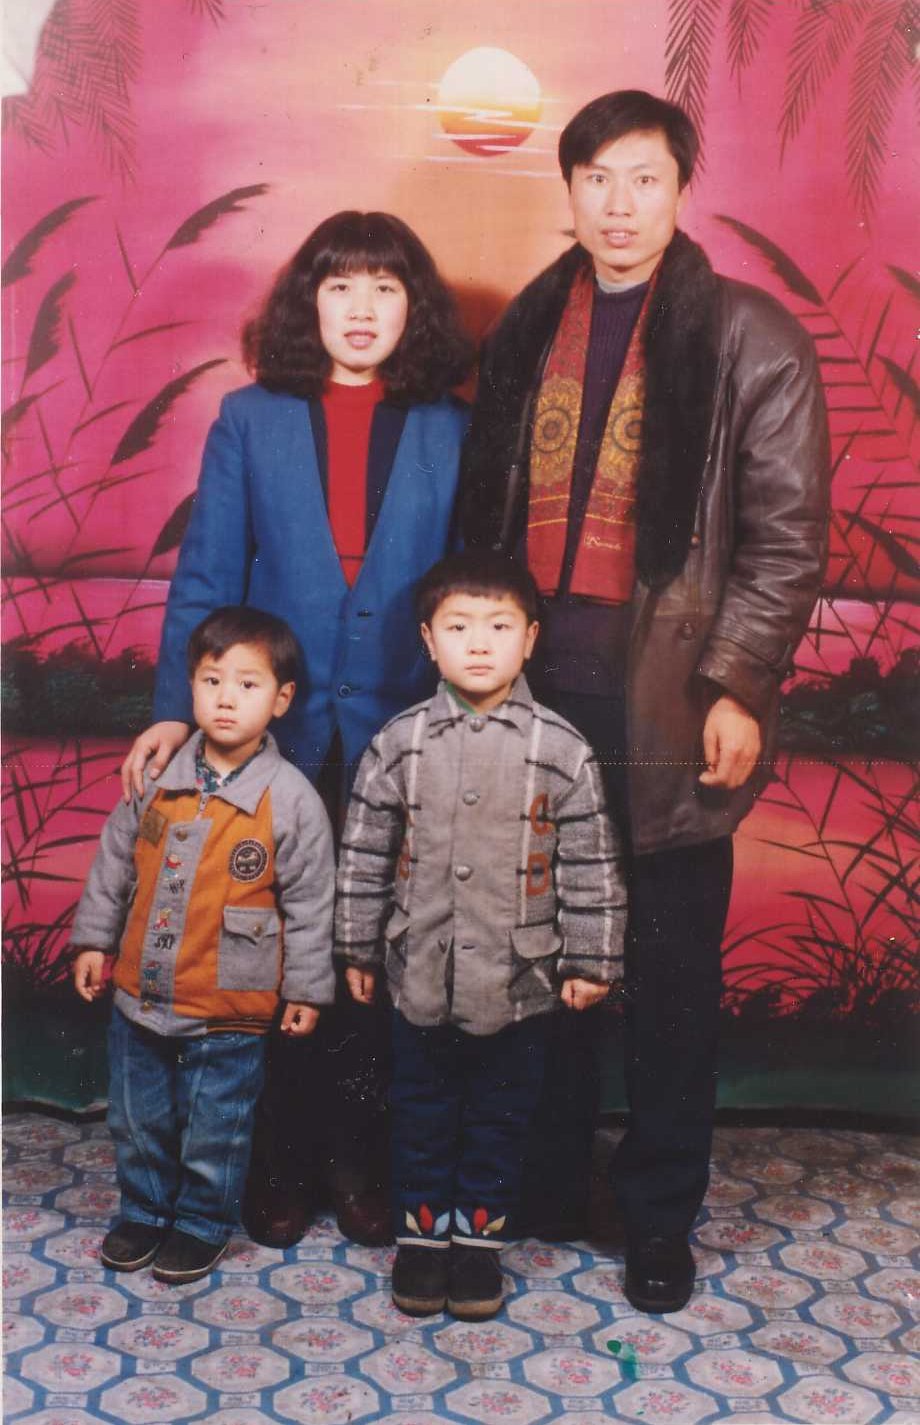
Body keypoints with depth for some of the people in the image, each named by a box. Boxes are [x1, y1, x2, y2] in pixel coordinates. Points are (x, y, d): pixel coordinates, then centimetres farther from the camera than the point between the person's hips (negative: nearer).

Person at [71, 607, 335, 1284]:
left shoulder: (291, 799, -13)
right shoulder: (159, 776, -3)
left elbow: (309, 903, -7)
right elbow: (114, 861, 9)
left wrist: (306, 988, -4)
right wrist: (95, 939, 11)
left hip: (230, 1013, -4)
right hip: (141, 994, 4)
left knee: (214, 1134, 12)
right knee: (138, 1119, 21)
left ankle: (202, 1225, 35)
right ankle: (145, 1210, 43)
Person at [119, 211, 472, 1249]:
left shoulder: (450, 432, 4)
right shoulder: (251, 420, 4)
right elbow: (205, 579, 2)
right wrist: (176, 711, -8)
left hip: (402, 737, 0)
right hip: (280, 733, 0)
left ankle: (363, 1163, 23)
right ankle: (282, 1164, 24)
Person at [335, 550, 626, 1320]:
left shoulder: (561, 749, -7)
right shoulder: (400, 743, -4)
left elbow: (591, 864, -2)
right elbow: (364, 853, 4)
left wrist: (591, 960, -1)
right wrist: (358, 949, 6)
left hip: (519, 979, -1)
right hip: (421, 974, 1)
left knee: (501, 1114, 13)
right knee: (423, 1110, 15)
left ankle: (479, 1234, 31)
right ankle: (422, 1231, 32)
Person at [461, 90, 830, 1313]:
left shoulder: (752, 337, -2)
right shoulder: (528, 329, 12)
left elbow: (786, 533, -5)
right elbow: (487, 505, 15)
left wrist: (738, 687, -12)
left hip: (670, 699, -4)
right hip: (537, 687, 4)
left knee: (673, 966, 6)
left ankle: (661, 1212, 23)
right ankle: (547, 1180, 30)